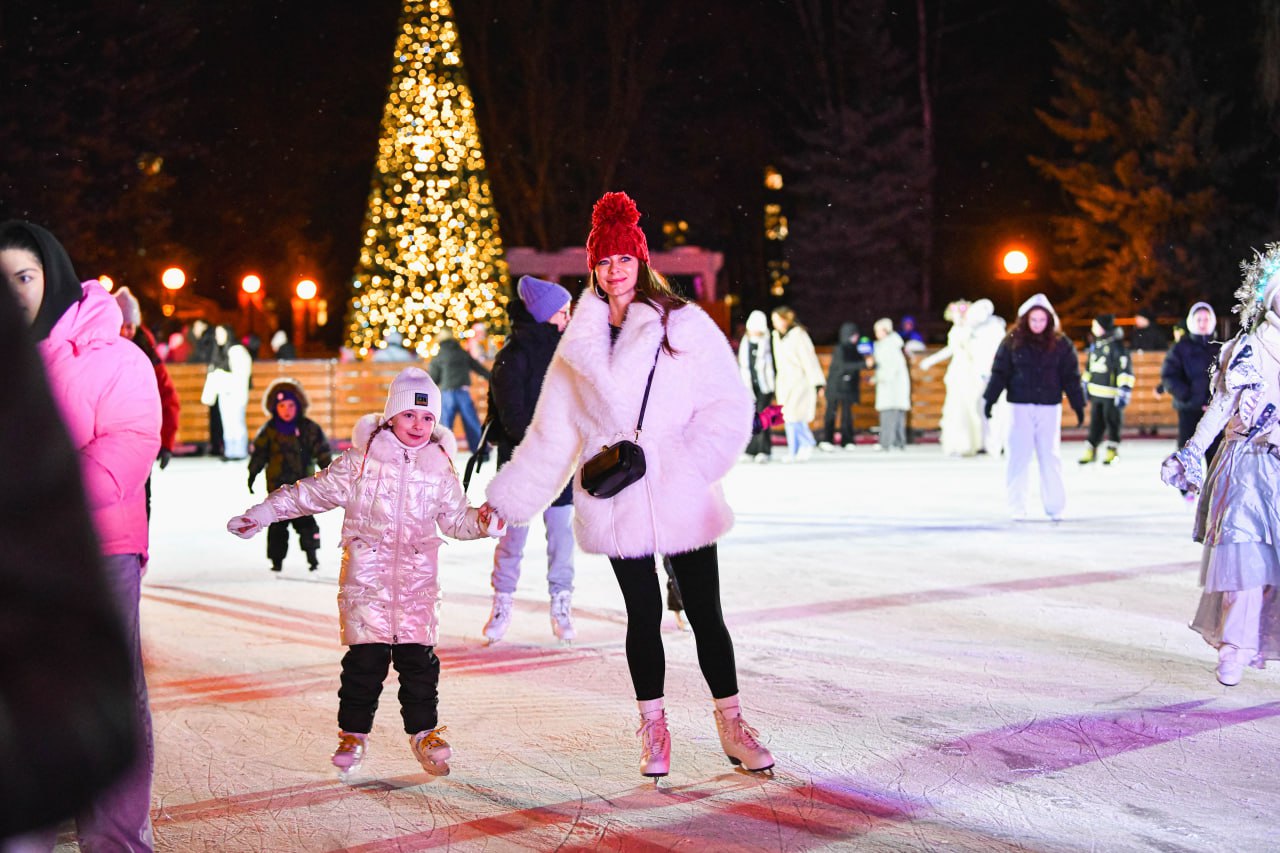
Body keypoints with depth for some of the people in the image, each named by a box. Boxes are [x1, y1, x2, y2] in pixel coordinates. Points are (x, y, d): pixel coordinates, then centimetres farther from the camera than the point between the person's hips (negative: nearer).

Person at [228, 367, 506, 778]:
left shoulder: (440, 470, 7)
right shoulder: (361, 461, -1)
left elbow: (456, 519, 18)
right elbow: (313, 492, 5)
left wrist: (481, 521, -4)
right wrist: (261, 513, 4)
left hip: (418, 580, 2)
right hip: (366, 577, -2)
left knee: (419, 659, 1)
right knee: (365, 659, -5)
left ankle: (424, 731, 15)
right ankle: (353, 733, 9)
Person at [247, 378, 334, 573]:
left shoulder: (309, 429, 0)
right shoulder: (269, 431, 0)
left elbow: (322, 452, 5)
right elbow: (258, 453, 5)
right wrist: (252, 474, 2)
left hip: (303, 482, 0)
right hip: (277, 484, 0)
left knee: (305, 519, -4)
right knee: (278, 523, 1)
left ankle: (312, 553, 7)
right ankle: (277, 558, 7)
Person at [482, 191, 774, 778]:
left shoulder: (686, 326, 0)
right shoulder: (579, 345, 10)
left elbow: (729, 405, -4)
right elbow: (551, 435, 14)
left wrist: (689, 461, -17)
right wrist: (504, 501, 12)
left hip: (682, 501, -2)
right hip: (615, 503, 2)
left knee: (705, 613, 3)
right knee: (643, 616, 7)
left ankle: (732, 726, 16)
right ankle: (654, 731, 20)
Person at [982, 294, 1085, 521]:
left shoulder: (1060, 344, 2)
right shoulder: (1012, 342, 0)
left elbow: (1071, 377, 5)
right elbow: (999, 372, 1)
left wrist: (1078, 405, 2)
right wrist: (990, 399, -4)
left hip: (1049, 407, 0)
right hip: (1020, 406, 0)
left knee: (1050, 456, 4)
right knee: (1019, 456, 2)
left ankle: (1055, 506, 10)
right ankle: (1017, 506, 10)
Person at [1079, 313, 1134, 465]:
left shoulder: (1116, 345, -16)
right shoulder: (1094, 345, 10)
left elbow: (1125, 368, -18)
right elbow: (1089, 366, 22)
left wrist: (1124, 390, -21)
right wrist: (1085, 384, 23)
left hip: (1111, 394, -7)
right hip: (1096, 392, 7)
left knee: (1112, 422, 6)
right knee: (1095, 423, 11)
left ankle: (1113, 450, 18)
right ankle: (1090, 451, 18)